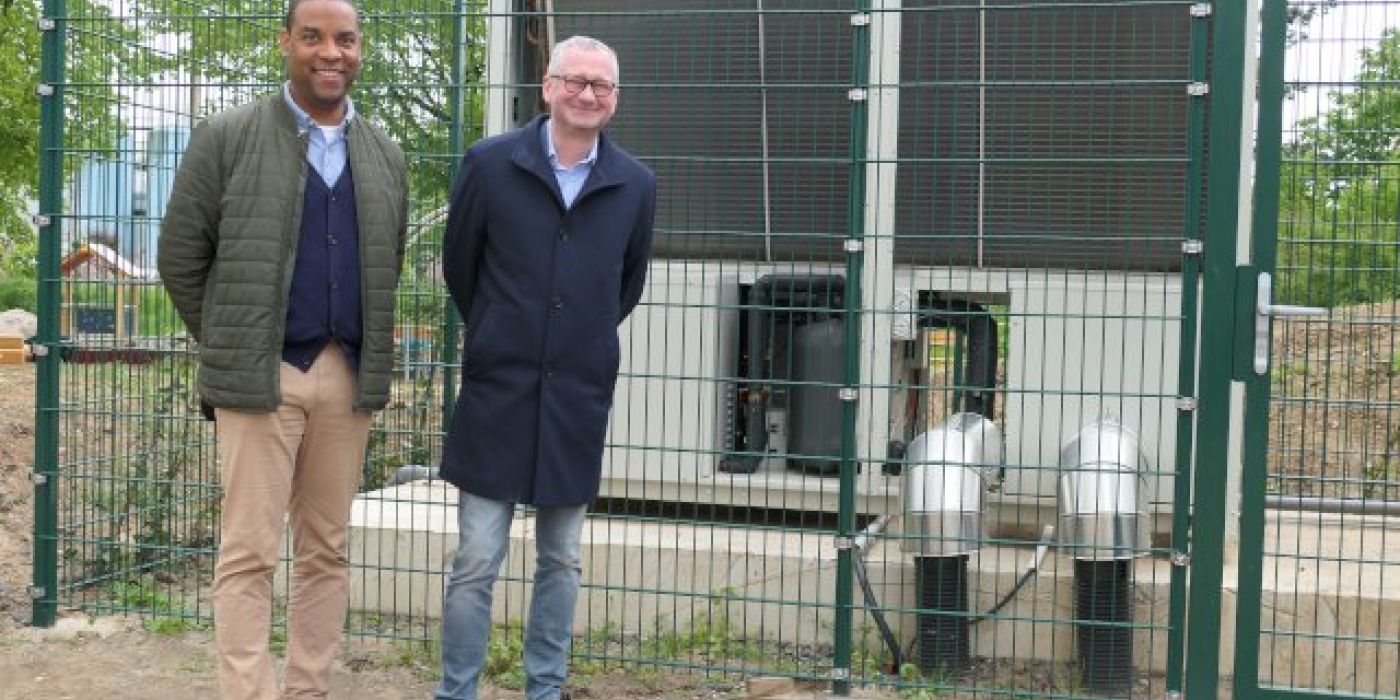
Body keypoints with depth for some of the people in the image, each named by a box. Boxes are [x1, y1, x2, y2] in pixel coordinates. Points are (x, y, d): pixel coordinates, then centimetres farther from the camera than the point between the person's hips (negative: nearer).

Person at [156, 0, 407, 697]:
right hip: (260, 377, -4)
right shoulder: (226, 137, -1)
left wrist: (365, 350, 13)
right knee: (249, 551, -3)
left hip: (349, 377, 4)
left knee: (326, 550, 9)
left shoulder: (385, 156, 11)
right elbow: (181, 257, 2)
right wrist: (232, 349, 5)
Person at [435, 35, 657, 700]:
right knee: (475, 562, 0)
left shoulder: (636, 185, 1)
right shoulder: (490, 164, -4)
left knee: (560, 561, 11)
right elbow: (458, 266, 8)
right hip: (498, 394, -2)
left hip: (579, 398, 2)